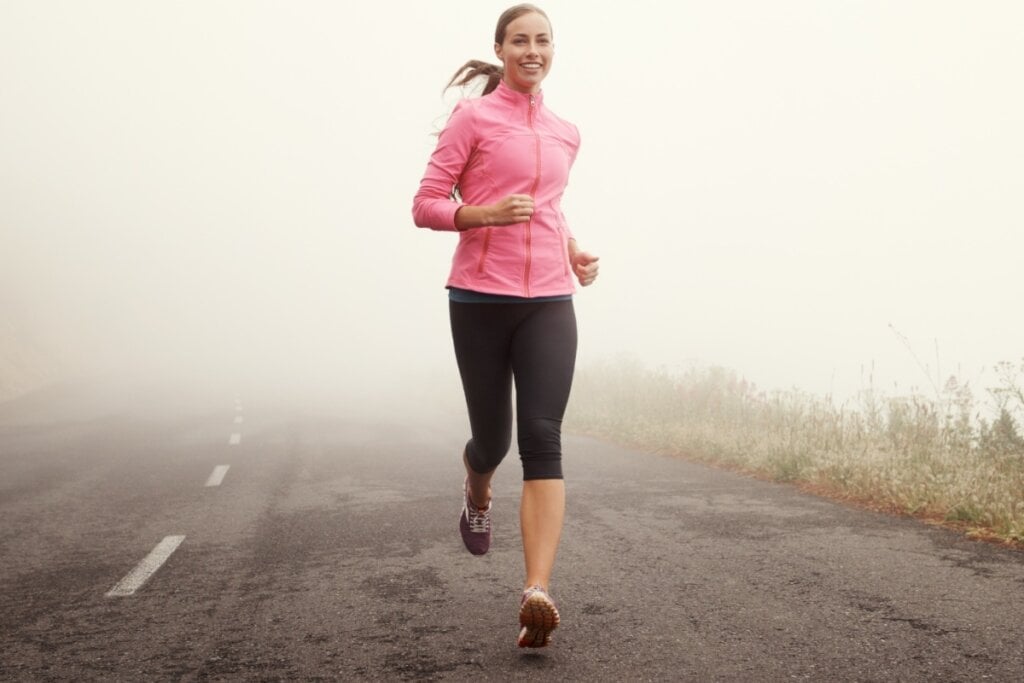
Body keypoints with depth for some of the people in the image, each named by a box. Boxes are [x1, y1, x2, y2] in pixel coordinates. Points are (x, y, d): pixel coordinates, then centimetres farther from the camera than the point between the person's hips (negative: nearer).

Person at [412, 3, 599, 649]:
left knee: (542, 439, -14)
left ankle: (538, 593, -22)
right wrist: (486, 213, -20)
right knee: (492, 437, 7)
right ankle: (477, 498, 46)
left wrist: (574, 249, 12)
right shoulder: (473, 117, 0)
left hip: (549, 301, 3)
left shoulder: (565, 133, 15)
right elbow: (426, 206, -2)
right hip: (481, 297, -2)